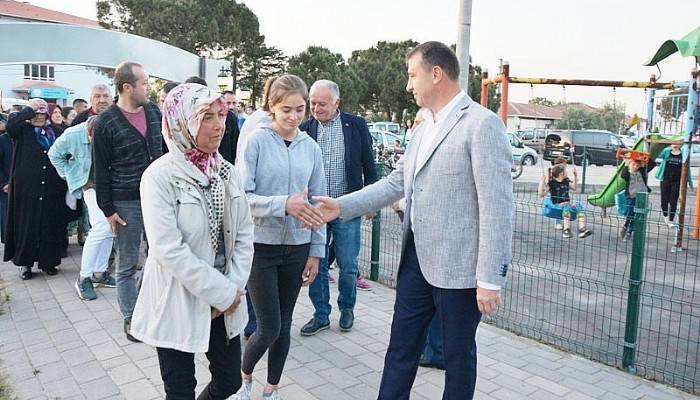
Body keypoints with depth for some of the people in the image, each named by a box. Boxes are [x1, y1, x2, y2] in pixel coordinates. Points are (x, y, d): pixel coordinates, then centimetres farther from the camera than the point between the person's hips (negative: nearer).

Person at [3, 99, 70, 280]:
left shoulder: (55, 132, 13)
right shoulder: (22, 130, 5)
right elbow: (10, 124, -17)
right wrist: (30, 108, -10)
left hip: (52, 189, 3)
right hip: (27, 188, -2)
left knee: (51, 225, 6)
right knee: (26, 225, 4)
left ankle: (47, 261, 17)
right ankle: (24, 263, 16)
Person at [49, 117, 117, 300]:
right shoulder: (72, 135, -18)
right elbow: (54, 154, 3)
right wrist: (69, 177, 1)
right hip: (92, 184, -3)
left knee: (109, 228, 3)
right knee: (102, 226, -17)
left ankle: (99, 273, 19)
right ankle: (84, 278, -5)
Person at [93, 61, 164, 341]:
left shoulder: (154, 112, 6)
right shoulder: (106, 122, -7)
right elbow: (101, 169, -6)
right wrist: (107, 209, -7)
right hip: (126, 202, -4)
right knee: (127, 264, 7)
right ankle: (130, 317, 21)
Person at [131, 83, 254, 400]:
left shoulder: (226, 171, 3)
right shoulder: (160, 175, -15)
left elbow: (244, 234, 4)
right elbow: (169, 248, -21)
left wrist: (234, 287, -7)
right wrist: (222, 293, -18)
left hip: (226, 302, 5)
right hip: (178, 303, -5)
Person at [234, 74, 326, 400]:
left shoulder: (311, 148, 4)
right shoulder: (257, 141, -9)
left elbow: (316, 204, 7)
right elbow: (242, 197, -15)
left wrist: (316, 252, 6)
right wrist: (284, 204, -29)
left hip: (297, 248, 4)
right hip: (261, 246, -4)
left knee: (284, 324, 12)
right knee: (269, 327, -1)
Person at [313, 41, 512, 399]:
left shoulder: (482, 124, -14)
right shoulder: (424, 128, 13)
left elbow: (497, 207, -18)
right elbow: (395, 182, 13)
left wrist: (491, 279, -18)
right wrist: (341, 206, 5)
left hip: (458, 267, -7)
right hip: (416, 259, 8)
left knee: (458, 355, 13)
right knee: (400, 349, 15)